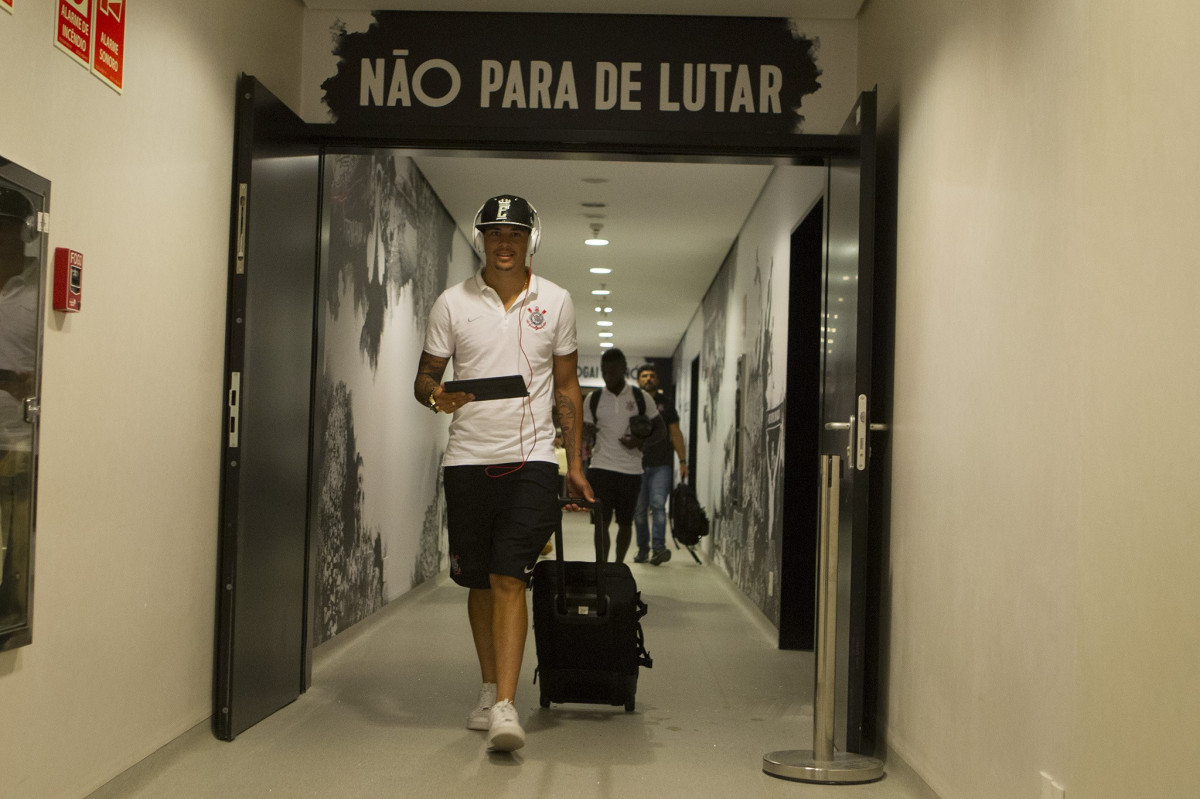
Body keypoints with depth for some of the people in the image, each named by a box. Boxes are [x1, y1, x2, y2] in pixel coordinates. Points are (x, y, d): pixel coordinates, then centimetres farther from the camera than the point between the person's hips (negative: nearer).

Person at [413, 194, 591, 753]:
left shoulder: (555, 302, 6)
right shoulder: (452, 303, 4)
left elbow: (567, 387, 11)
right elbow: (424, 376, 9)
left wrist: (574, 464, 8)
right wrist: (436, 394, -16)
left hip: (531, 457, -2)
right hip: (468, 457, 2)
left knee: (510, 578, -13)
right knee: (479, 581, 9)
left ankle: (505, 706, -16)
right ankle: (490, 688, 27)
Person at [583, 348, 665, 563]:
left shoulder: (641, 398, 2)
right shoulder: (593, 400, 6)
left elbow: (661, 430, 7)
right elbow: (589, 437, 12)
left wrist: (641, 441, -13)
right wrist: (588, 431, -13)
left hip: (631, 470, 0)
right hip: (601, 467, 0)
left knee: (625, 522, 9)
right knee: (601, 522, -6)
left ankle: (619, 566, 25)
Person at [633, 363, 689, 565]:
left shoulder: (665, 404, 12)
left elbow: (676, 434, 12)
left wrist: (683, 460, 4)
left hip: (661, 465, -1)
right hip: (637, 465, 1)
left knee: (658, 505, -13)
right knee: (639, 510, 3)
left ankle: (658, 547, -20)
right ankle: (643, 548, 13)